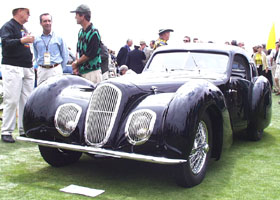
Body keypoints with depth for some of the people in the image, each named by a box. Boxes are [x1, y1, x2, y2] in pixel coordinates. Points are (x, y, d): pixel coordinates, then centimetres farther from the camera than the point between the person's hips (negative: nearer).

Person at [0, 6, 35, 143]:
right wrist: (22, 40, -30)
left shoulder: (23, 28, 23)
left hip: (27, 69, 8)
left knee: (26, 100, 4)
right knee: (12, 100, -10)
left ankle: (24, 130, 10)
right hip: (12, 68, -8)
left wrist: (31, 64, 22)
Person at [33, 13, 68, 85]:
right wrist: (40, 66, 11)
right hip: (41, 70, 2)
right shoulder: (36, 40, 9)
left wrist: (61, 69, 5)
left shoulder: (59, 38, 4)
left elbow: (65, 55, 7)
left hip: (56, 70, -2)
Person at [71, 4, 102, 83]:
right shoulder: (81, 31, 14)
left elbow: (90, 54, -17)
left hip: (92, 71, -8)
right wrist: (76, 67, 4)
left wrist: (76, 63, -5)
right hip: (81, 71, 8)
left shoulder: (93, 32, -13)